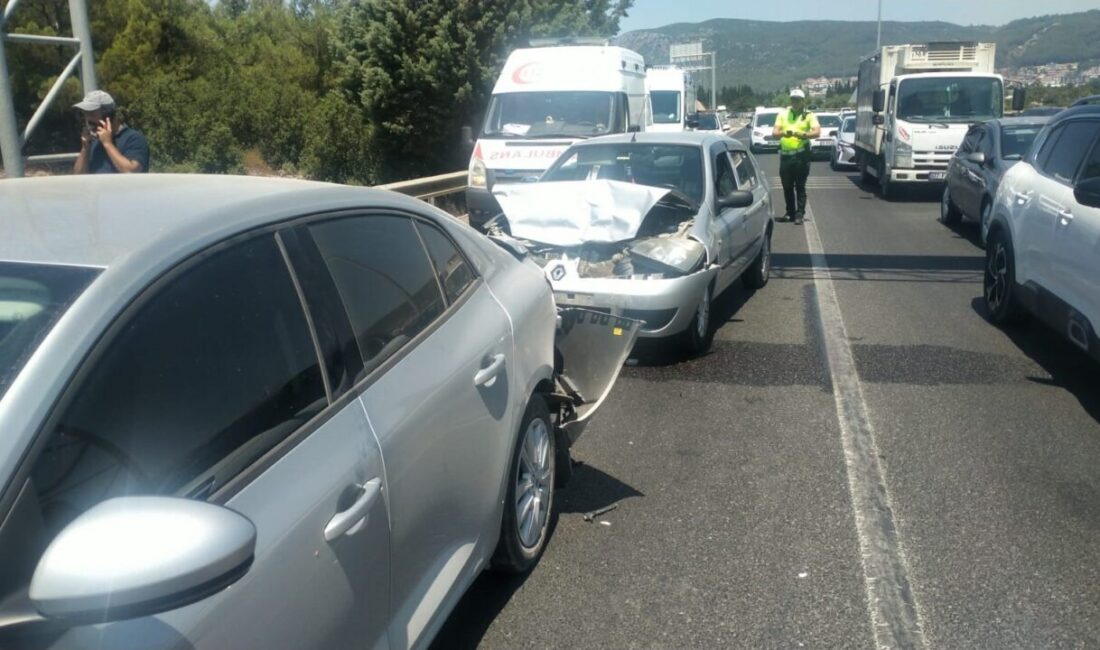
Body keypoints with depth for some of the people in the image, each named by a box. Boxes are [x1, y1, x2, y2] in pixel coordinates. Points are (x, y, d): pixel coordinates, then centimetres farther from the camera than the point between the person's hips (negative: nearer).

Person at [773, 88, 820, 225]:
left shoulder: (808, 116, 4)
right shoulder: (783, 114, 11)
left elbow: (817, 132, -9)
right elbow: (774, 132, 1)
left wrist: (802, 134, -25)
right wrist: (783, 133, -21)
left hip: (801, 155, -3)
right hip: (785, 154, 3)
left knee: (800, 187, -2)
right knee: (787, 187, 9)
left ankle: (800, 214, -1)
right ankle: (790, 212, 22)